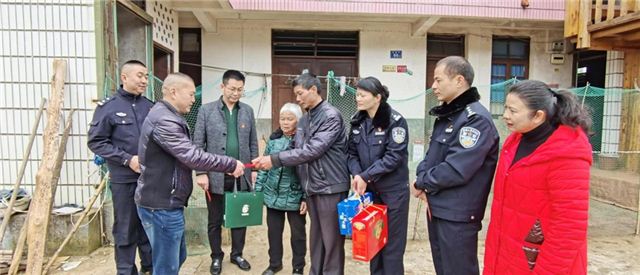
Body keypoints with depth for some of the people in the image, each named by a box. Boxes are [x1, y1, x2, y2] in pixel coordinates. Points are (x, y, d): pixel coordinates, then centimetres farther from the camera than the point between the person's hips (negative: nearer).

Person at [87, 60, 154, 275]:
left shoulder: (150, 106, 5)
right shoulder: (108, 106, -5)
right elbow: (95, 142, -6)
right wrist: (127, 159, -14)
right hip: (124, 179, -3)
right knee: (126, 229, 8)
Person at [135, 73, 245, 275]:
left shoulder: (167, 116, 13)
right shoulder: (164, 120, -22)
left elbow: (186, 155, 14)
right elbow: (193, 156, -28)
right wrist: (231, 165, -19)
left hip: (167, 202, 11)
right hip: (161, 206, -11)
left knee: (177, 257, 22)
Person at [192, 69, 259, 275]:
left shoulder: (248, 111, 5)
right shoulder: (206, 110, -3)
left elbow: (253, 143, 8)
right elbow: (198, 144, -4)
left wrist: (254, 169, 4)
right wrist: (200, 173, -9)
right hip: (216, 176, -2)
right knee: (215, 220, 12)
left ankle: (237, 254, 32)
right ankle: (216, 257, 31)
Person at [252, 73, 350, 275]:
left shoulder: (331, 116, -13)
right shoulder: (304, 119, 12)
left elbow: (312, 151, -22)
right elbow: (298, 150, 10)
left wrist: (275, 160, -20)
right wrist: (268, 160, -5)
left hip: (330, 187, -7)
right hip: (312, 187, 7)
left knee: (332, 239, 4)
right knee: (316, 236, 17)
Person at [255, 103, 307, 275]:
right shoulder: (273, 139, 4)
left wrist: (306, 197, -13)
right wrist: (258, 190, 6)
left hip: (295, 197, -4)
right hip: (273, 195, 4)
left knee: (298, 233, 12)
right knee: (273, 230, 16)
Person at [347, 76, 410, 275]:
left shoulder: (395, 121, -15)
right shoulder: (357, 121, 3)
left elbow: (394, 157, -19)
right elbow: (352, 152, 4)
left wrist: (366, 176, -20)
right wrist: (356, 174, -14)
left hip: (393, 191, -5)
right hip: (369, 190, 6)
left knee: (392, 243, 6)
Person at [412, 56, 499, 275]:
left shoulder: (476, 119, -19)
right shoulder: (447, 115, 11)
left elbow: (456, 170, -26)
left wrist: (422, 182, -11)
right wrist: (422, 178, -7)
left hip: (458, 215, -9)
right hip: (436, 208, 9)